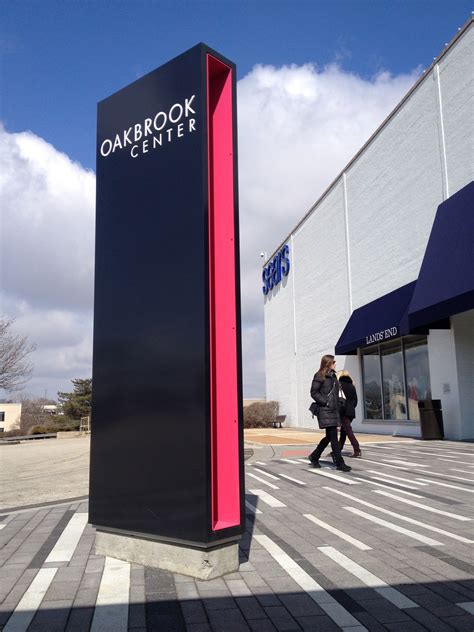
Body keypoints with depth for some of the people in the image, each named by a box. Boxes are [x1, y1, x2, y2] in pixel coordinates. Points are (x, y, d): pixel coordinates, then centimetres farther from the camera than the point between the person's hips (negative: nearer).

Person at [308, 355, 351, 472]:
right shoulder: (319, 376, -8)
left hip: (334, 410, 8)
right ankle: (339, 463, -4)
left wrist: (337, 406, 14)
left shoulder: (333, 376, 16)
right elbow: (314, 392, -11)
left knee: (329, 436, 12)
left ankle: (314, 457, 26)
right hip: (325, 410, -8)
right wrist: (326, 402, -16)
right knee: (333, 436, -8)